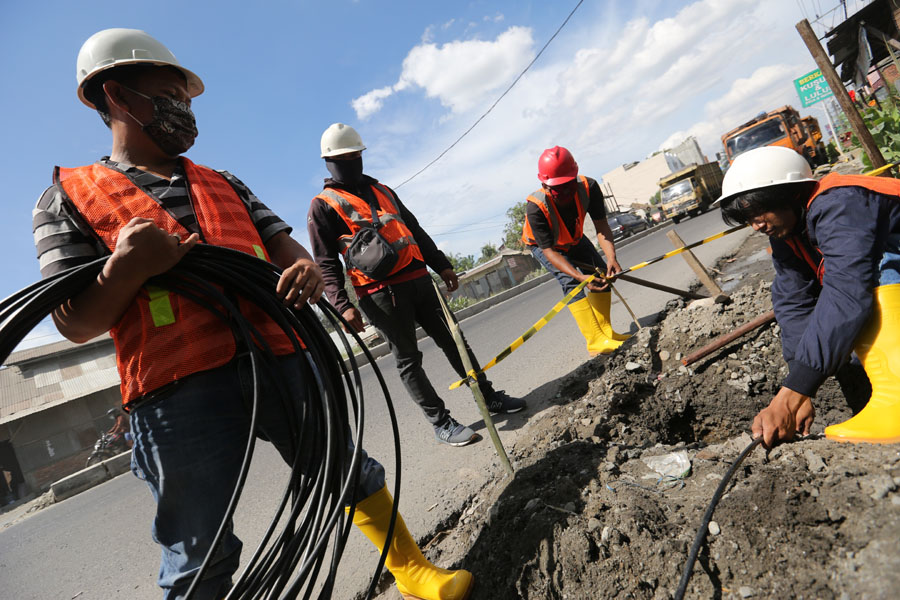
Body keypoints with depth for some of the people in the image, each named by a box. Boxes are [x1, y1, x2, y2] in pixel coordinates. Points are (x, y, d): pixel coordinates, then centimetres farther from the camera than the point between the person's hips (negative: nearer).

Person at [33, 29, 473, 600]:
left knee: (351, 473, 13)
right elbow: (76, 324, 3)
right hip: (177, 387, -3)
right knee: (202, 554, 5)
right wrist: (128, 266, -17)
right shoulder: (68, 197, 10)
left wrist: (306, 267, -9)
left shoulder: (223, 183, 25)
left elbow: (281, 240, 15)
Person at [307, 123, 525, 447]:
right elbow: (326, 264, -3)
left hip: (418, 279, 6)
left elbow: (415, 229, 23)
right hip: (380, 292, -6)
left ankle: (489, 396, 22)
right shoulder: (323, 205, 3)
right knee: (408, 360, 0)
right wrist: (343, 305, -14)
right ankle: (440, 422, 10)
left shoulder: (381, 189, 21)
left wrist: (441, 264, 18)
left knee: (452, 340, 10)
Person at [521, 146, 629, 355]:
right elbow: (549, 251, -39)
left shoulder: (588, 187, -30)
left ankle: (605, 330, 11)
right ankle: (595, 340, -22)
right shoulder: (536, 208, -40)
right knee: (570, 281, -23)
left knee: (601, 273, -2)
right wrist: (581, 277, -51)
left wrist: (611, 257, -47)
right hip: (543, 245, -5)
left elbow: (601, 225, -28)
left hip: (574, 239, 5)